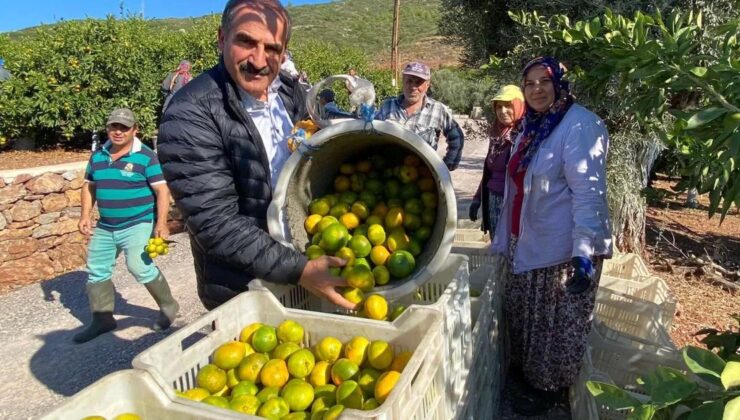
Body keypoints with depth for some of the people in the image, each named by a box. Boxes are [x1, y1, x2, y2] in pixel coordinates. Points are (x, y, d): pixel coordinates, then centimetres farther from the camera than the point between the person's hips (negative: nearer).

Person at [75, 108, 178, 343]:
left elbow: (162, 190, -13)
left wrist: (161, 223, -21)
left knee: (139, 267, -20)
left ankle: (168, 306, 3)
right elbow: (89, 186, 18)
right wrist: (85, 216, 6)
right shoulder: (97, 156, 8)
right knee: (96, 271, 11)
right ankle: (102, 320, 28)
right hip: (104, 227, 7)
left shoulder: (145, 156, -10)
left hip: (137, 224, -7)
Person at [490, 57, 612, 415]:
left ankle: (549, 387, 28)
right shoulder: (532, 128, 11)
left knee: (557, 322, 8)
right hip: (528, 243, 9)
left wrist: (585, 251, -29)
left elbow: (588, 192, -23)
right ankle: (526, 372, 42)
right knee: (523, 313, 21)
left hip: (564, 247, -8)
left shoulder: (580, 126, -15)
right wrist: (503, 238, 21)